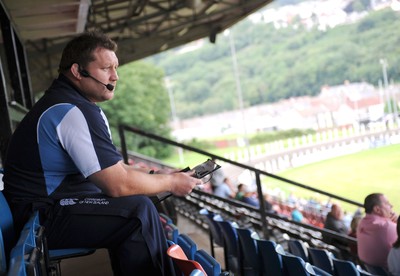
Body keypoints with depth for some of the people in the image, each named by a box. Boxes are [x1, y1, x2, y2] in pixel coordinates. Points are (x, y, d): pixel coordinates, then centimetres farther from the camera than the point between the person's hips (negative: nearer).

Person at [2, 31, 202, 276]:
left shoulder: (62, 101, 13)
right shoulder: (74, 111, -21)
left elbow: (110, 169, 18)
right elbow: (119, 184, -23)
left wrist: (156, 175, 8)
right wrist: (171, 183, -8)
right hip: (41, 220, -11)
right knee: (138, 209, -22)